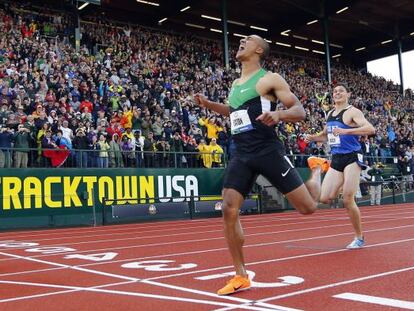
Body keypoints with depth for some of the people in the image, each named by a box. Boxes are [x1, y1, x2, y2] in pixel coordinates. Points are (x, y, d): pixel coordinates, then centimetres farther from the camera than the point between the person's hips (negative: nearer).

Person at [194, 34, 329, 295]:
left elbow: (300, 111, -7)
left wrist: (278, 114, -27)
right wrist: (208, 104, 23)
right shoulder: (235, 84, 17)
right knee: (229, 211, -7)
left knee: (308, 207, -3)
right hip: (241, 156, 6)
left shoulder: (269, 79, -4)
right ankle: (241, 277, 5)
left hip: (268, 152, -6)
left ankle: (318, 168, 33)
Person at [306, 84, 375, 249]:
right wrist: (312, 137, 10)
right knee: (325, 198, -6)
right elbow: (325, 134, 30)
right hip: (336, 160, 7)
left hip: (352, 158, -6)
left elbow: (370, 129, -22)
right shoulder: (329, 114, 15)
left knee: (348, 200, -8)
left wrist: (346, 131, -31)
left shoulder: (352, 112, -8)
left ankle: (359, 238, 9)